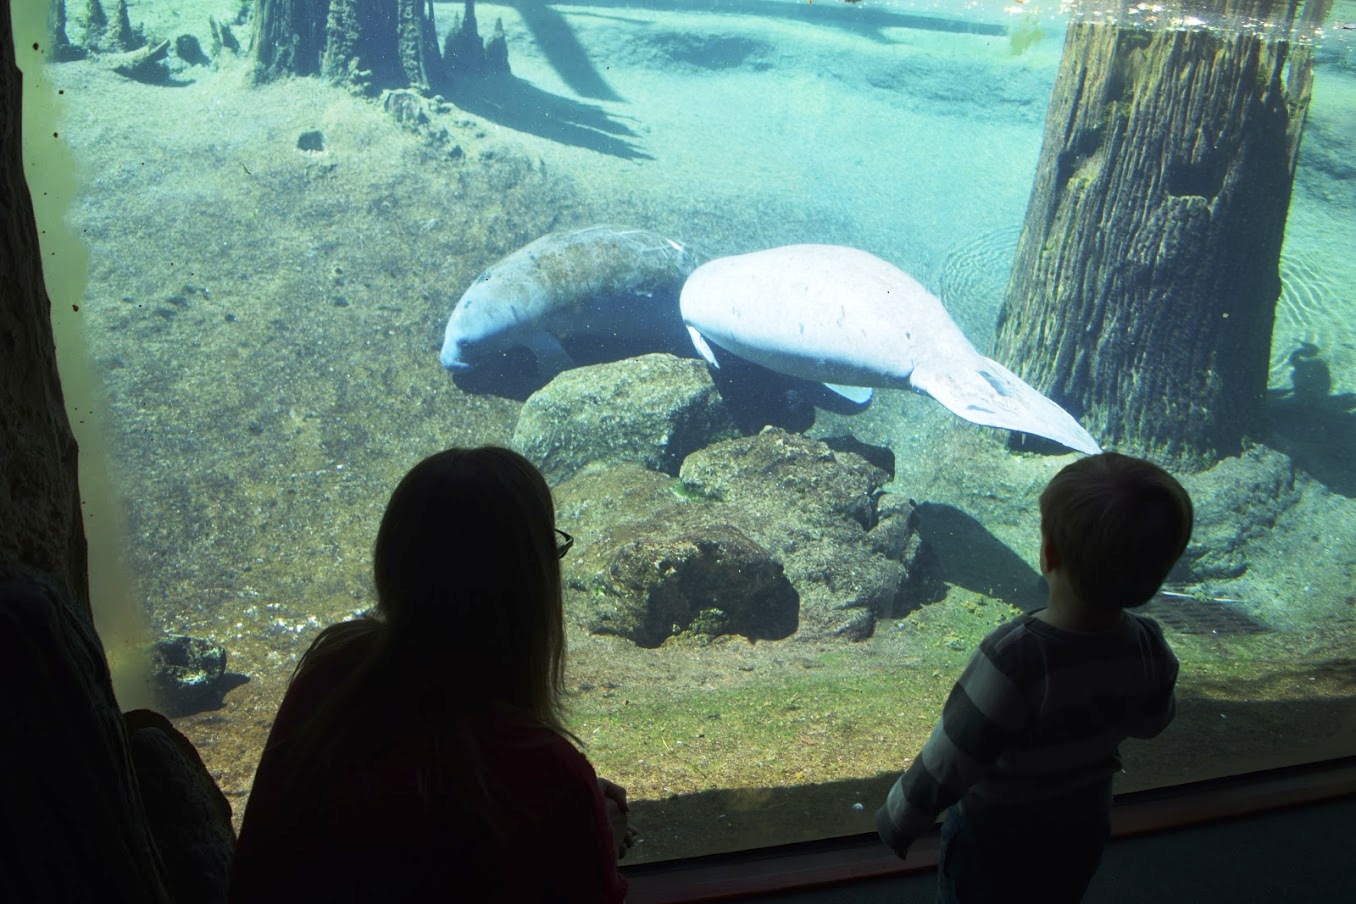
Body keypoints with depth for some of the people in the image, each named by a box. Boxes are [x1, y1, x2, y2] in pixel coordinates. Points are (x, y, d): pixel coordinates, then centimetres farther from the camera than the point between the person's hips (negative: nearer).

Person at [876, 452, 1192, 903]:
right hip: (1084, 836, 5)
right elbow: (1150, 723, 0)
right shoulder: (1150, 648, -22)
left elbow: (941, 771, -31)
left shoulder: (1012, 659, -41)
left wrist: (896, 822, -14)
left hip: (994, 846, -5)